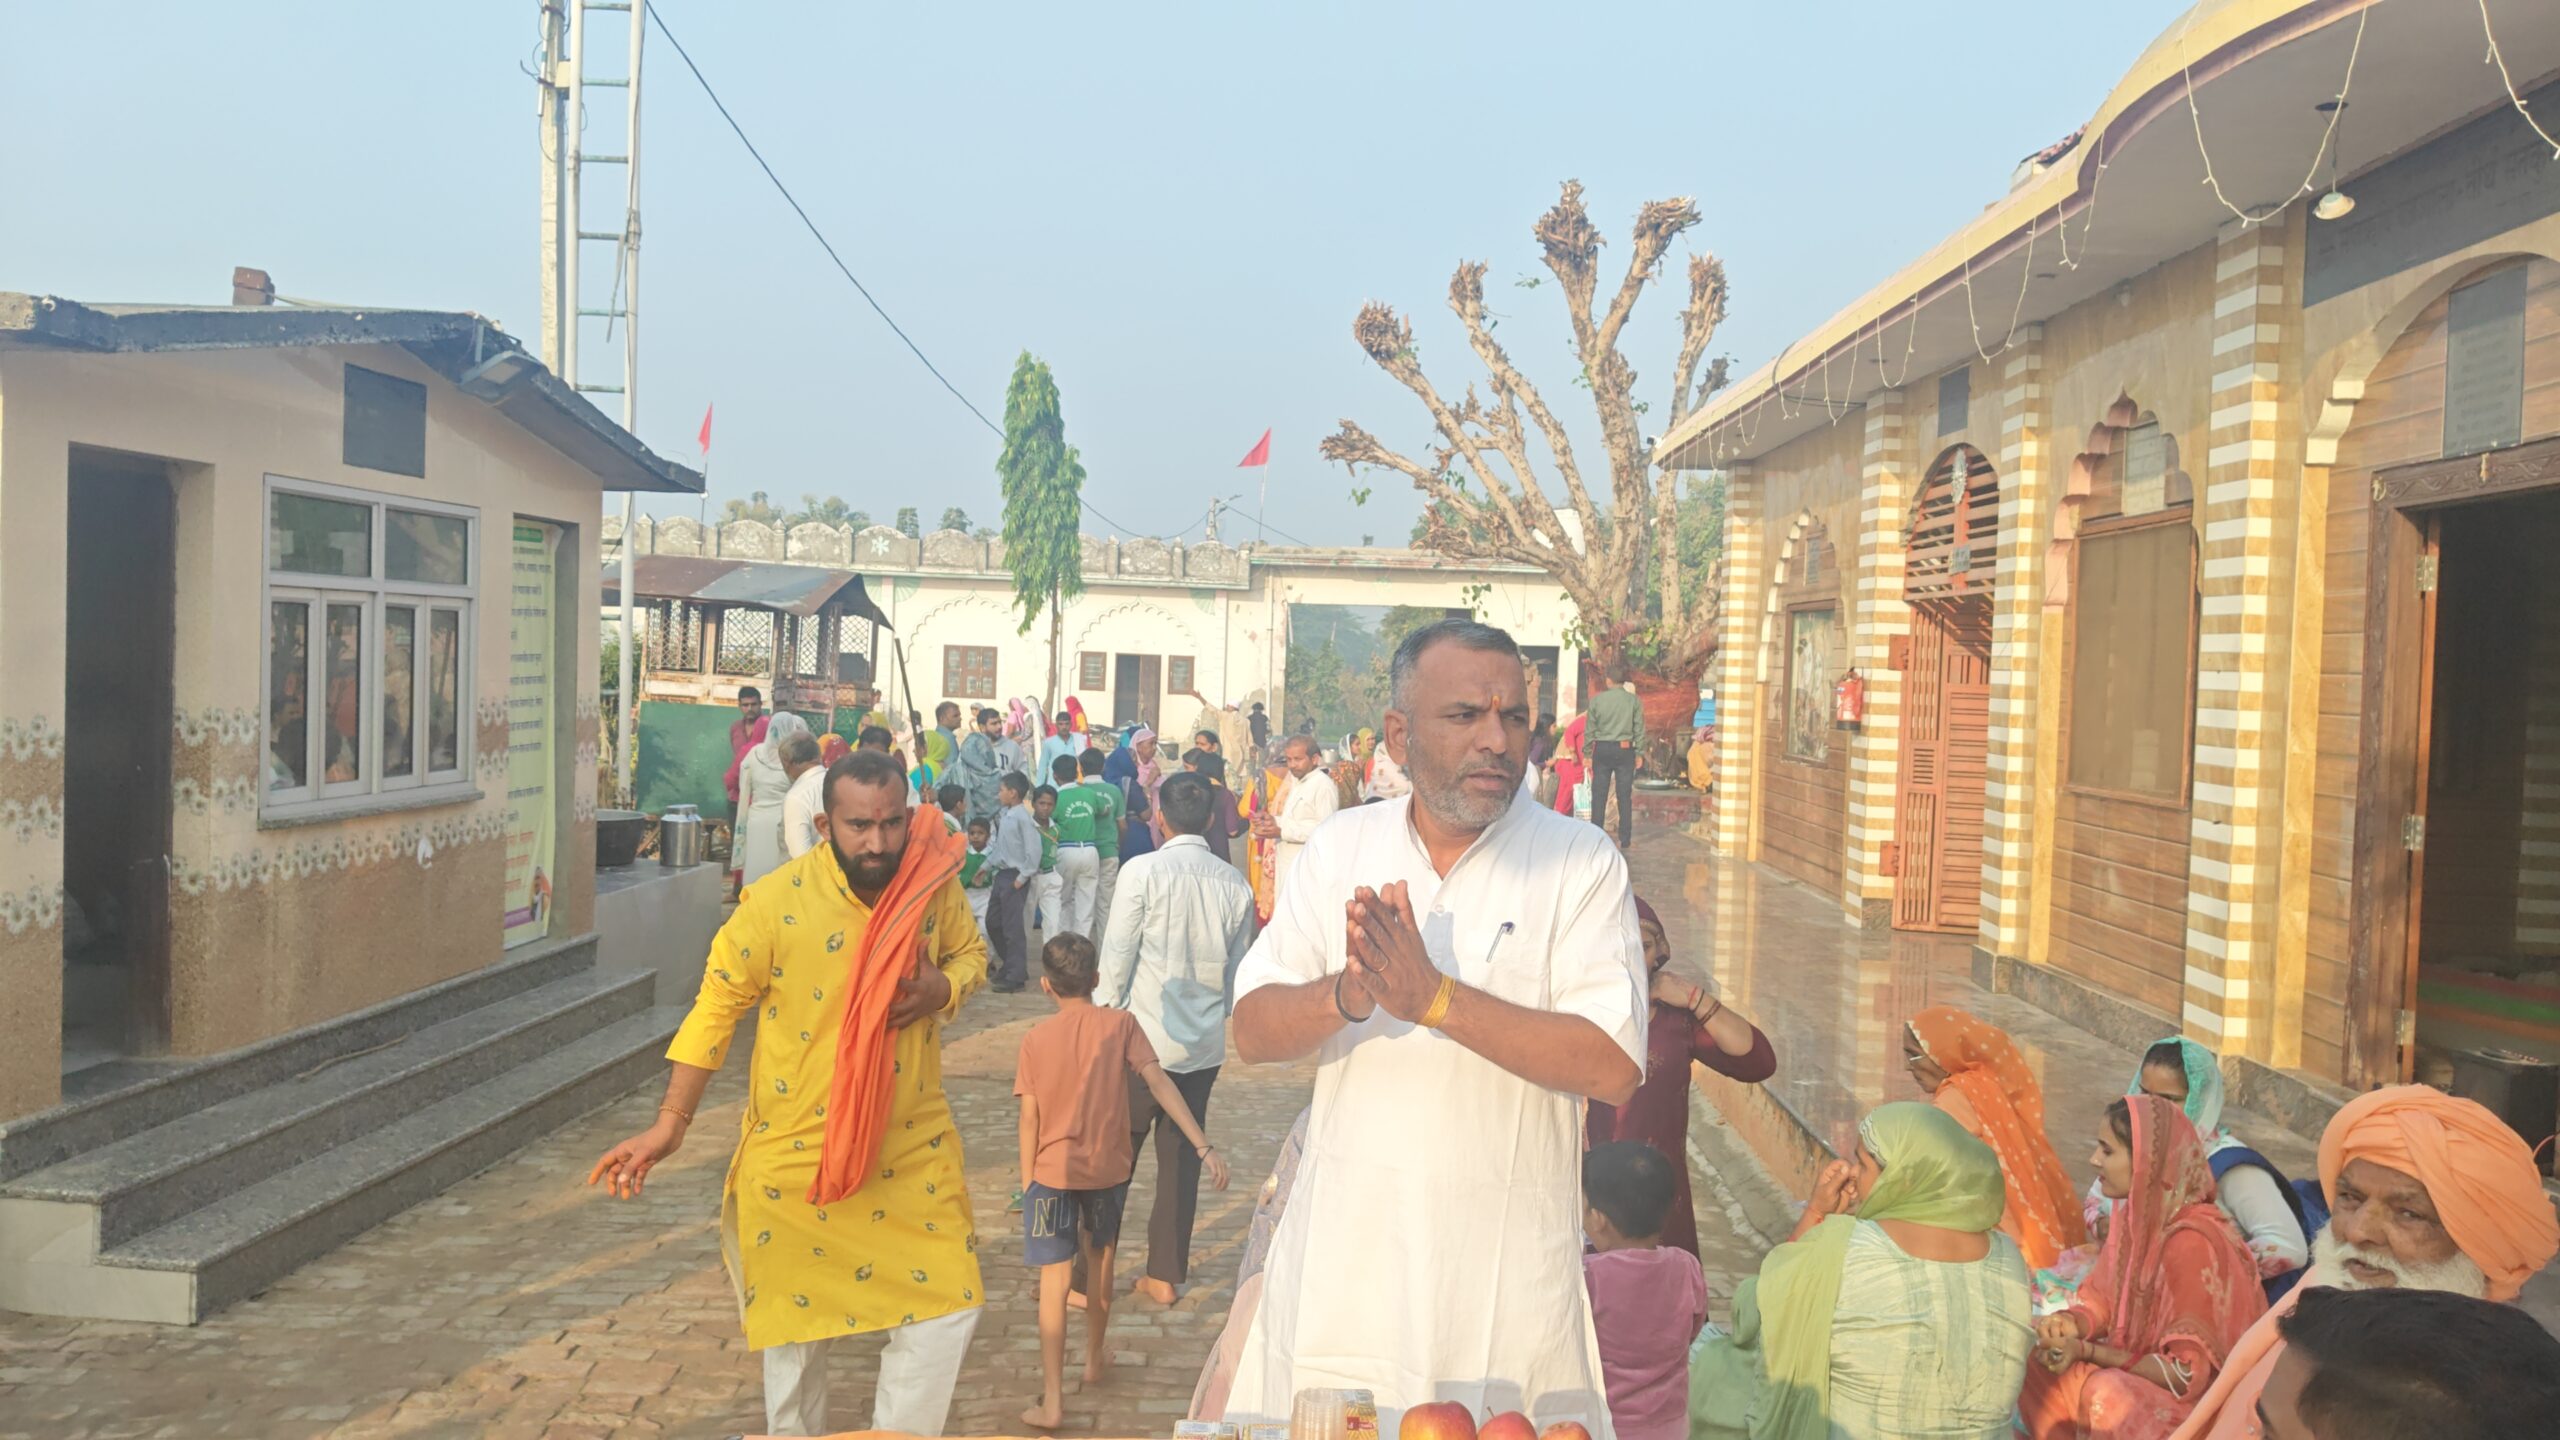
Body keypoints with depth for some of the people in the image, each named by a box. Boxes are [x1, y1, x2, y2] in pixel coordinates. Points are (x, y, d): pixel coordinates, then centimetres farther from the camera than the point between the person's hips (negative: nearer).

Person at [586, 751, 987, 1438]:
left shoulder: (935, 881, -9)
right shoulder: (775, 903, -18)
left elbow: (970, 953, 8)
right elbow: (718, 1007, -10)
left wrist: (945, 988, -16)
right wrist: (668, 1124, -11)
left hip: (912, 1143, 3)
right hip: (797, 1146, -2)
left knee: (946, 1300, 4)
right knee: (795, 1311, 14)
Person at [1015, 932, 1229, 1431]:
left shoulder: (1036, 1039, -6)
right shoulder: (1120, 1024, -6)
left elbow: (1030, 1118, -6)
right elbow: (1159, 1083, -14)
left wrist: (1027, 1183, 3)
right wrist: (1204, 1146, -15)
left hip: (1052, 1171, -2)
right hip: (1108, 1168, 2)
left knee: (1054, 1281, -1)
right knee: (1100, 1260, 23)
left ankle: (1051, 1402, -5)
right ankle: (1094, 1359, 42)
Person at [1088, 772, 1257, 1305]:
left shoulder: (1143, 872, -12)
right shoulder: (1235, 884, 0)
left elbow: (1116, 959, -10)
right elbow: (1237, 972, 7)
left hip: (1142, 1041, -4)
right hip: (1205, 1045, 4)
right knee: (1183, 1160, 14)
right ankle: (1165, 1275, 22)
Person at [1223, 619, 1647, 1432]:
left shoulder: (1581, 863, -6)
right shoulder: (1340, 850, 4)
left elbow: (1615, 1067, -16)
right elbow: (1253, 1034, -1)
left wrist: (1435, 997, -24)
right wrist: (1344, 996, -22)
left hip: (1506, 1275, -2)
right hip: (1343, 1264, 3)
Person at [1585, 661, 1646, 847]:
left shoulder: (1597, 700, -2)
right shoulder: (1633, 700, -2)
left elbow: (1590, 729, 0)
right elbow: (1639, 729, 0)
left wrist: (1587, 753, 7)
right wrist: (1639, 753, 8)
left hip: (1602, 749, 0)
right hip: (1625, 749, 0)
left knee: (1599, 794, 5)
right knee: (1625, 795, 4)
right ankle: (1625, 838, 3)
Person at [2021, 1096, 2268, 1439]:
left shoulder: (2191, 1242, -28)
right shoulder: (2138, 1211, -3)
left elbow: (2186, 1374, -25)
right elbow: (2105, 1299, 8)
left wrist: (2088, 1352, -24)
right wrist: (2071, 1323, -14)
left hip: (2199, 1397, -8)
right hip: (2141, 1368, 8)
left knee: (2105, 1394, -33)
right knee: (2035, 1360, -6)